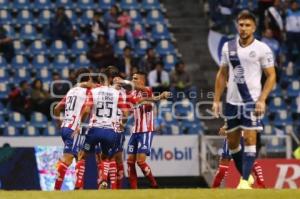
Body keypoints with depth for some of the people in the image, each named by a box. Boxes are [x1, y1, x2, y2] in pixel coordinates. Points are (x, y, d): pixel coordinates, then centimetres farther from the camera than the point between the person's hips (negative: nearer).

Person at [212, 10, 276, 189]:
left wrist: (262, 100, -14)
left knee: (250, 139, -12)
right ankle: (245, 175, 24)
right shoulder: (228, 47, 8)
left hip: (252, 101, -5)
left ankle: (245, 181, -12)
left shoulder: (262, 49, -4)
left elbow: (271, 76, -4)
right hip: (232, 101, 5)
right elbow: (222, 75, 16)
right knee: (232, 141, 8)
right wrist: (217, 99, 10)